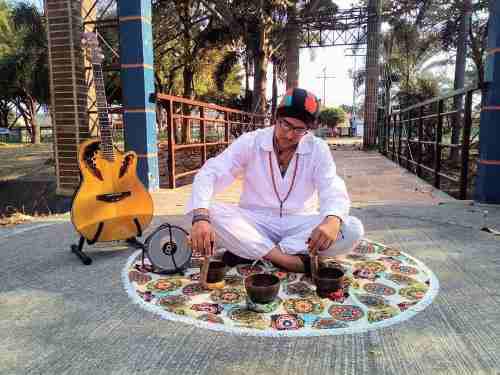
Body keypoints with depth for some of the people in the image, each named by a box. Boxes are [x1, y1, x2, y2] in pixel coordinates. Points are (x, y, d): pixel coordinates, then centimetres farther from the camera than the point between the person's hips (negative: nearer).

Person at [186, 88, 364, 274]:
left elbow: (334, 190, -16)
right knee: (210, 213, -28)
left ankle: (248, 252, -24)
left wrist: (332, 221, -41)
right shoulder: (250, 142, -8)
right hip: (255, 223, -1)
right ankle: (298, 262, -30)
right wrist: (201, 217, -35)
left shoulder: (318, 149, -5)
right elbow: (209, 174, -16)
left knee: (353, 229, -25)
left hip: (299, 226, 1)